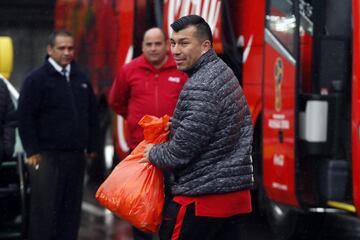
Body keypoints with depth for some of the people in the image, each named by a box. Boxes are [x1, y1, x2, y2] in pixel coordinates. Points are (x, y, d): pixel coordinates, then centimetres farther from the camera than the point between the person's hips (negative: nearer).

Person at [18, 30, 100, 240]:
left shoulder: (81, 79, 12)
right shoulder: (37, 79, -5)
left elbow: (92, 115, 17)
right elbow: (25, 118, -7)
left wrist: (92, 146, 13)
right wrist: (32, 151, -10)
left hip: (76, 156, 5)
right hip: (47, 157, -5)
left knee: (72, 209, 9)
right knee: (45, 210, -3)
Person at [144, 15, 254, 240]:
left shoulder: (201, 87, -18)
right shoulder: (225, 72, 12)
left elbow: (181, 152, -18)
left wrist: (153, 153, 1)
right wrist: (175, 127, 14)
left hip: (202, 199, -9)